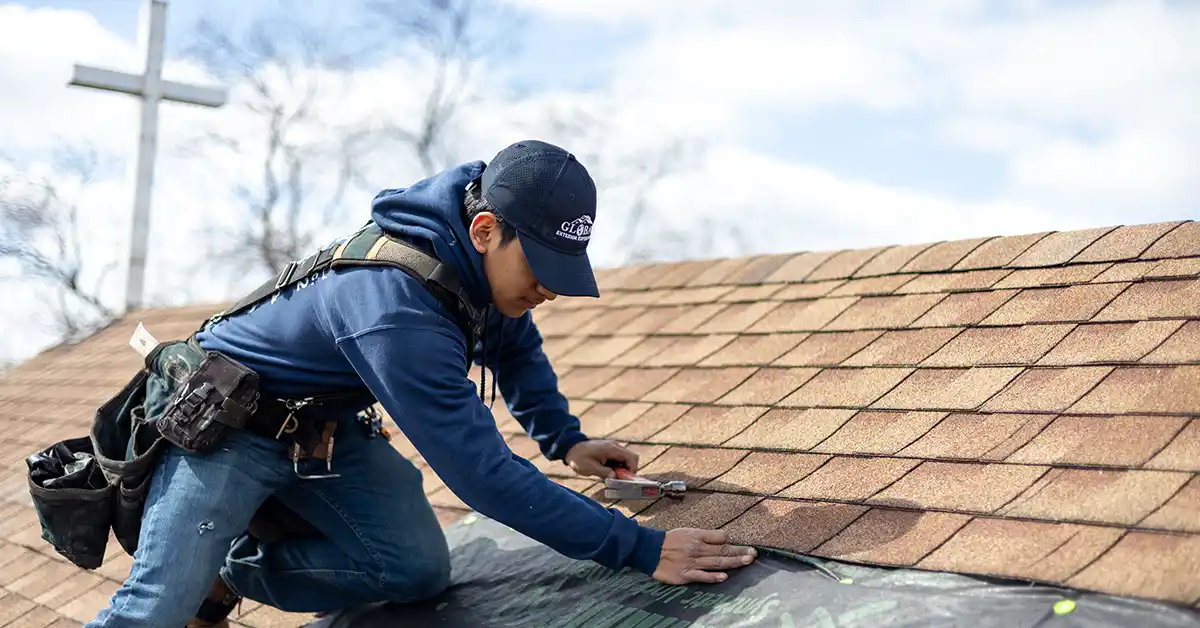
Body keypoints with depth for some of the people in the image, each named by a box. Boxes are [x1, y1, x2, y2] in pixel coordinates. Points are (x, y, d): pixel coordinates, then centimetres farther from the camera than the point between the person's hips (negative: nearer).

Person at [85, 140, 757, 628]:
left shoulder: (486, 259, -12)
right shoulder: (396, 312, -38)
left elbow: (517, 347, 12)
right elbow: (484, 474, -38)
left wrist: (565, 438, 1)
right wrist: (644, 549, -37)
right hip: (229, 427, -8)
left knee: (419, 571, -12)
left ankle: (231, 573, 7)